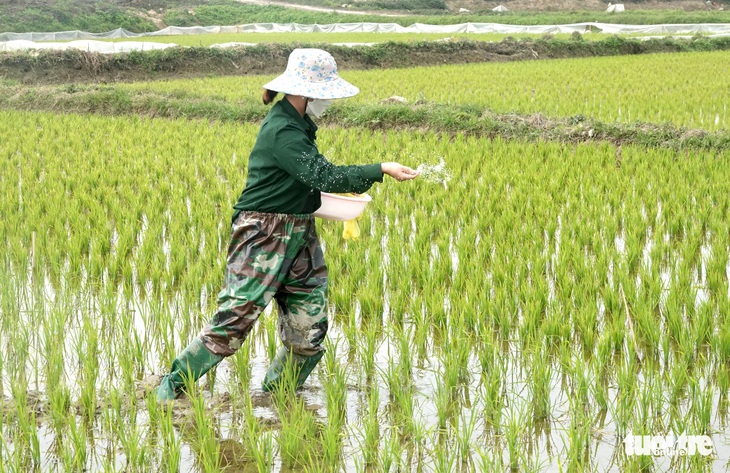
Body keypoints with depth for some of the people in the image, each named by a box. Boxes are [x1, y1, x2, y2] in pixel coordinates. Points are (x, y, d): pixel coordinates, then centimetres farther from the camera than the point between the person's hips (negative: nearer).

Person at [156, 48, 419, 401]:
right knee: (234, 320, -9)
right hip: (264, 237, -9)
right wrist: (381, 171, -25)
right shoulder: (281, 130, -19)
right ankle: (172, 386, 6)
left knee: (309, 331, 5)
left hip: (299, 237, 9)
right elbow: (322, 176, -27)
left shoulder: (298, 124, 12)